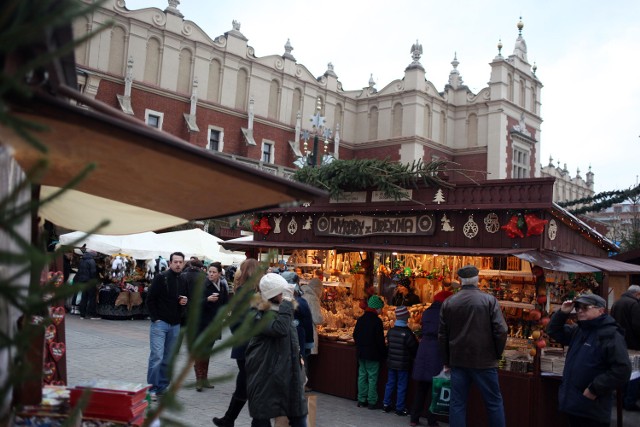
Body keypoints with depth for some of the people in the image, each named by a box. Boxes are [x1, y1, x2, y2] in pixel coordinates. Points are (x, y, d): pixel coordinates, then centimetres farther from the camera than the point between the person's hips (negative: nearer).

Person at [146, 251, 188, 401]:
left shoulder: (184, 281, 8)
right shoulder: (161, 278, -7)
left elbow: (187, 298, 21)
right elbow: (150, 299, -7)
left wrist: (185, 302, -3)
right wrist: (155, 318, -11)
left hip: (175, 325, 5)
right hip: (160, 323, -5)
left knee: (168, 359, 9)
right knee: (157, 356, -9)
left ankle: (162, 387, 20)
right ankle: (152, 389, 1)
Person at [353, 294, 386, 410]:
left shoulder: (360, 319, 6)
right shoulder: (377, 321, -15)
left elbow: (355, 335, 11)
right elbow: (380, 340, -15)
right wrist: (383, 353, -5)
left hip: (361, 353, 7)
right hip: (372, 354, -7)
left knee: (362, 376, 12)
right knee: (372, 378, 1)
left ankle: (361, 400, 17)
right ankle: (372, 402, 5)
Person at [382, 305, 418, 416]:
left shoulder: (390, 331, -2)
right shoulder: (407, 333, -18)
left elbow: (389, 344, 7)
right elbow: (414, 348, -11)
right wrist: (412, 356, 8)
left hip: (391, 362, 5)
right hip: (403, 364, -5)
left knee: (390, 383, 16)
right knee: (401, 386, 5)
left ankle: (386, 404, 23)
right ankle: (400, 408, 11)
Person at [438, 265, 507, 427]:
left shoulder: (448, 302, 4)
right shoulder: (489, 300, -6)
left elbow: (442, 335, 7)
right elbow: (501, 331, -10)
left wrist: (447, 361, 16)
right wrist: (497, 354, 5)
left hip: (458, 361, 3)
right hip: (484, 361, -3)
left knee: (457, 403, 7)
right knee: (494, 402, 9)